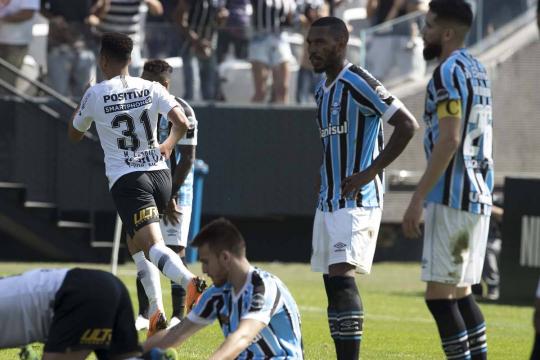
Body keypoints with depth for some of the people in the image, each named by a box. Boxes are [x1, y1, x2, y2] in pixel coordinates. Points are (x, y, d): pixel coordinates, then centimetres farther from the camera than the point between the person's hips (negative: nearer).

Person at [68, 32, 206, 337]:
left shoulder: (95, 94, -1)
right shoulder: (151, 89, 6)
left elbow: (75, 135, 14)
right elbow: (182, 122, -5)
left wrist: (79, 114, 34)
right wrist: (169, 146, 14)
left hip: (126, 180, -5)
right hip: (160, 173, 5)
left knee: (153, 246, -17)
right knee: (135, 241, 23)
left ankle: (190, 280, -47)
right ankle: (156, 310, 13)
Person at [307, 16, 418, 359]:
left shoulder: (357, 83, -12)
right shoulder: (322, 90, 15)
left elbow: (407, 124, -18)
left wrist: (370, 172, -19)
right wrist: (325, 179, 15)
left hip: (357, 201, -9)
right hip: (328, 200, 9)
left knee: (342, 275, -18)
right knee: (332, 280, 7)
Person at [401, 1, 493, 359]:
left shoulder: (449, 72, -12)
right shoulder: (478, 70, 17)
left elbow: (449, 140, -20)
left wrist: (418, 198, -20)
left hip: (452, 196, -10)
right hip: (479, 195, 10)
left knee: (439, 295, -8)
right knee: (460, 292, 14)